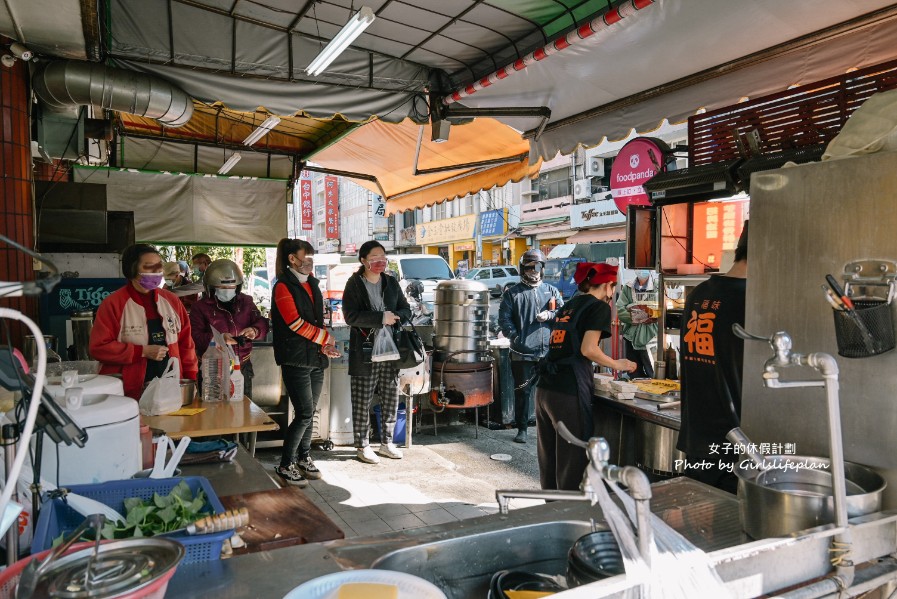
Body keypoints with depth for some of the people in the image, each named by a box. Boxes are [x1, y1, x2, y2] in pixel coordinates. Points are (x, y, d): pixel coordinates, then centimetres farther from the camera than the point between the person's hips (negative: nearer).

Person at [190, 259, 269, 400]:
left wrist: (255, 331, -18)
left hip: (243, 367, 4)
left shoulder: (246, 302, 9)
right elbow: (195, 337, -13)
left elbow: (262, 323, 6)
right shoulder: (200, 307, -4)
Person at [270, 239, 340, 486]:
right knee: (305, 414, -8)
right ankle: (285, 464, 6)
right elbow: (295, 322, -17)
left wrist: (325, 346, 4)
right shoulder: (284, 287, -8)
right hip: (296, 359, -7)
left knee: (309, 413, 13)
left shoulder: (312, 284, 15)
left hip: (315, 358, 7)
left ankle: (304, 458, 27)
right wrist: (325, 337, -9)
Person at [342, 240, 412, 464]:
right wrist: (381, 318, -20)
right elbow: (351, 316, -15)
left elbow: (406, 309, 11)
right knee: (362, 400, 2)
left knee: (391, 398, 10)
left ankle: (386, 442, 25)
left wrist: (395, 318, -11)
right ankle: (362, 446, 16)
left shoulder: (391, 282, 10)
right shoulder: (354, 284, -5)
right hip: (364, 351, -5)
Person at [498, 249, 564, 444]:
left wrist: (550, 315, -9)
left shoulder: (552, 291, 12)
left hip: (548, 350, 2)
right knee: (522, 391, 5)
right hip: (522, 352, -2)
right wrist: (516, 337, -12)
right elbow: (504, 320, 0)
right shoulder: (512, 293, 5)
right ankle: (522, 429, 17)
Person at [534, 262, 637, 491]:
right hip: (568, 392, -7)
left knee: (548, 458, 15)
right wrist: (617, 364, 2)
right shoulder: (599, 307, -2)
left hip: (545, 388, 8)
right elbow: (588, 349, -13)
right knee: (571, 461, 2)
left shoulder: (569, 305, 19)